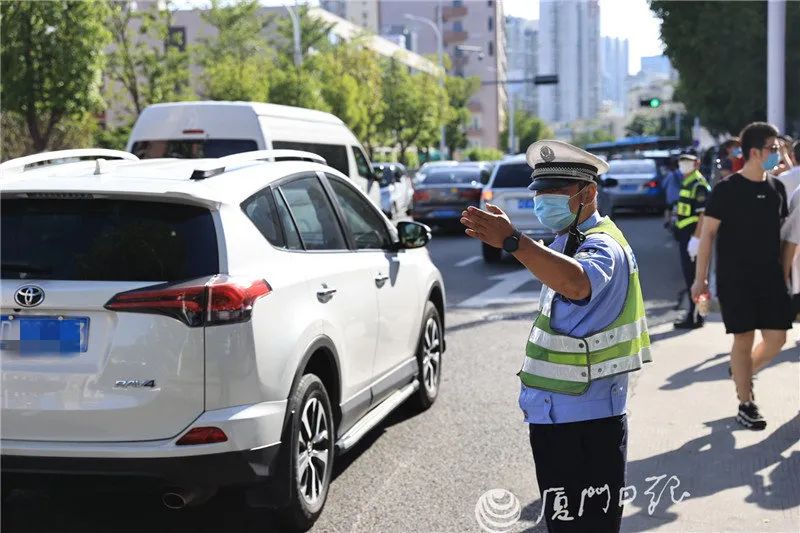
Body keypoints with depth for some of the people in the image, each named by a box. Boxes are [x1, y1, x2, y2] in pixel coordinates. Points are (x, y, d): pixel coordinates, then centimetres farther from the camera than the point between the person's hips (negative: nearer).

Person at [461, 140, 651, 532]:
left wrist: (512, 241, -51)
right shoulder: (565, 242, 14)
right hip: (552, 412, 10)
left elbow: (576, 283, -42)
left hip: (586, 419, -10)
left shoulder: (601, 245, -18)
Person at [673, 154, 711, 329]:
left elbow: (704, 214, -20)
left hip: (692, 235, -10)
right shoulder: (686, 183, 16)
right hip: (685, 235, 10)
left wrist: (696, 238, -25)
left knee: (693, 277, -6)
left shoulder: (699, 185, -14)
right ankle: (694, 314, 22)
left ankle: (695, 317, -2)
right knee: (689, 276, 14)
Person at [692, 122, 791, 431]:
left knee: (777, 337, 3)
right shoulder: (726, 190, -8)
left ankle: (745, 373, 31)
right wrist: (700, 278, -10)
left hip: (770, 277, 5)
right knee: (744, 338, -1)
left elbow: (780, 230, 16)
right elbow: (708, 233, -7)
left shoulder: (776, 188, 8)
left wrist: (785, 269, 13)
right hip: (735, 278, -5)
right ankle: (745, 405, 11)